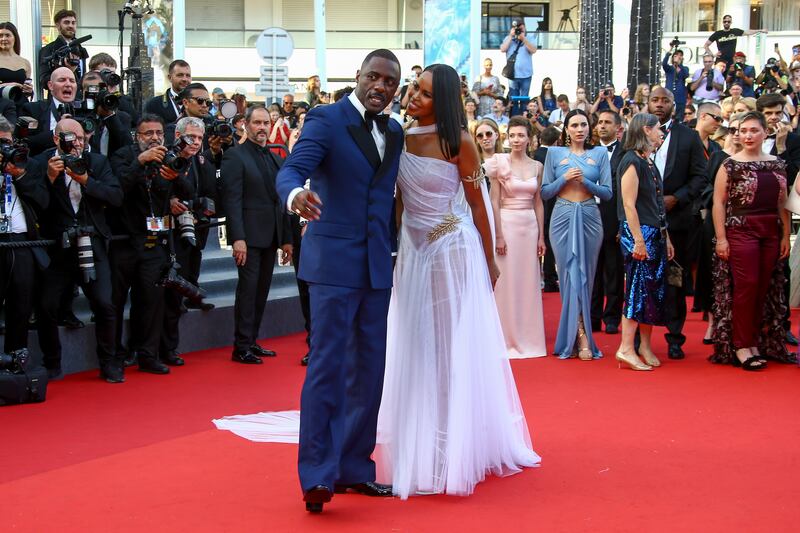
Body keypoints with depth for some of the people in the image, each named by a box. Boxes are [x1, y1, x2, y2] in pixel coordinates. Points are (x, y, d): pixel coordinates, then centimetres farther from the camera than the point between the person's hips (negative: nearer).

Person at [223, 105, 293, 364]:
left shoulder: (276, 160, 16)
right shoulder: (235, 156, -5)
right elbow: (232, 200, -12)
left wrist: (287, 239, 13)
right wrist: (238, 238, -20)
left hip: (271, 236, 7)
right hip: (249, 236, -7)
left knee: (262, 291, 9)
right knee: (248, 289, -6)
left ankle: (251, 341, 17)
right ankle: (241, 347, -1)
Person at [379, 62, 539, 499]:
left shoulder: (458, 142, -10)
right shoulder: (400, 139, 3)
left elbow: (477, 204, -5)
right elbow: (396, 200, 9)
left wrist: (489, 261, -2)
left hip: (454, 252, -5)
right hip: (413, 253, 5)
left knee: (458, 348, 2)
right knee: (415, 350, 10)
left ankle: (461, 450, 11)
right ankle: (423, 449, 21)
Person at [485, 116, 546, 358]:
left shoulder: (536, 166, 8)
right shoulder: (500, 163, -3)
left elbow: (538, 203, 11)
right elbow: (494, 201, -5)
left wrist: (541, 236, 6)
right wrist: (498, 235, -12)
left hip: (530, 226, 4)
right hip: (507, 223, -4)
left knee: (529, 282, 7)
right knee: (507, 282, -1)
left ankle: (529, 337, 16)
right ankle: (508, 339, 8)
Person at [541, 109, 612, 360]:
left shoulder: (599, 153, 8)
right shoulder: (554, 153, 7)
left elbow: (607, 192, 4)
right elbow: (545, 192, 4)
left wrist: (585, 181, -11)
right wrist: (565, 179, -10)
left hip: (590, 218, 1)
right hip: (563, 218, -1)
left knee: (585, 275, 1)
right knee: (570, 274, -6)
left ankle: (574, 336, 9)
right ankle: (582, 338, -5)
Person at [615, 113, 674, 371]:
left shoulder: (649, 163, 16)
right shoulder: (632, 161, -11)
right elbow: (629, 204, -16)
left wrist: (666, 238, 18)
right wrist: (638, 240, -21)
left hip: (656, 234, 9)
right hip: (639, 233, -9)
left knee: (655, 290, 9)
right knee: (639, 288, -10)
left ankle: (645, 346, 16)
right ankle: (626, 349, -9)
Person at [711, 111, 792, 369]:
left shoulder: (777, 164, 11)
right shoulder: (730, 165, -1)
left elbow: (782, 203, 11)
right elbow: (718, 203, -3)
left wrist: (786, 235, 6)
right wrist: (721, 238, -10)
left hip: (771, 232, 4)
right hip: (741, 230, -4)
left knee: (764, 289, 5)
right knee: (746, 286, -9)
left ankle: (756, 342, 15)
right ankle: (741, 346, -3)